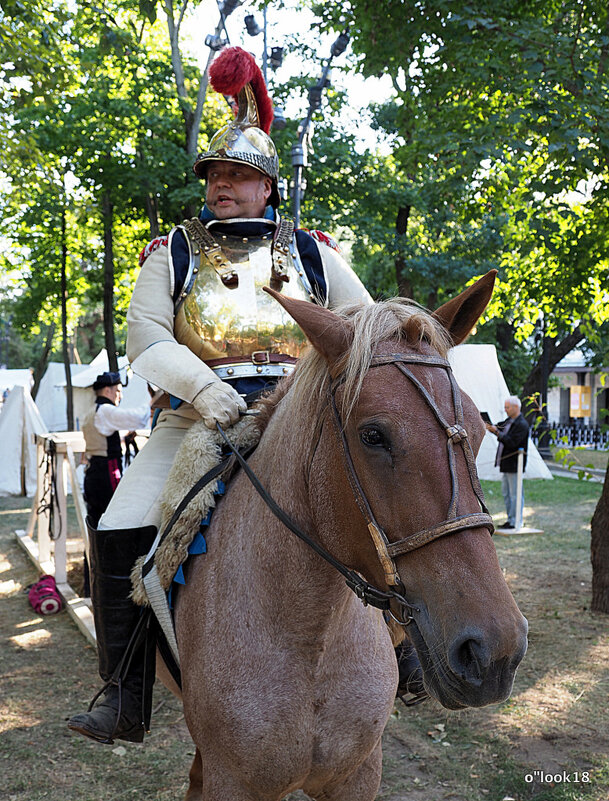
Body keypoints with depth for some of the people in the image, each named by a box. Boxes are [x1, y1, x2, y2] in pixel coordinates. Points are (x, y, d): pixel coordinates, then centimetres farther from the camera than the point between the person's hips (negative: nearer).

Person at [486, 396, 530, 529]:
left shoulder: (522, 425, -15)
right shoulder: (509, 420, 14)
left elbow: (512, 442, -23)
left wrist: (497, 432, -24)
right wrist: (491, 426, -5)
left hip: (514, 465, -10)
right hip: (505, 463, 10)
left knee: (515, 493, -4)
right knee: (506, 493, 15)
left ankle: (515, 521, 1)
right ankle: (510, 519, 23)